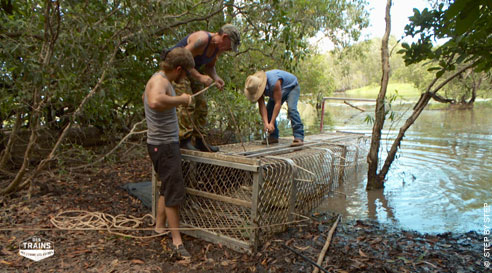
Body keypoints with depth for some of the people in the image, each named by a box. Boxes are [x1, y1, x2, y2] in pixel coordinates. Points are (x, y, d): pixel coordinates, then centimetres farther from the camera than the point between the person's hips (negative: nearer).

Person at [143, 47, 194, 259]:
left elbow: (144, 97, 34)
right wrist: (181, 99, -30)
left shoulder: (159, 79, 12)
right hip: (163, 145, -10)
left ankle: (159, 228, 31)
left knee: (167, 188, 19)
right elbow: (155, 102, -44)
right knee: (174, 192, -5)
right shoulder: (159, 81, -19)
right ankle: (177, 242, 4)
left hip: (167, 142, 10)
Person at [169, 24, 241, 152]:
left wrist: (215, 78, -7)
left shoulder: (219, 48, 0)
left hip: (191, 72, 9)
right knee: (187, 104, -19)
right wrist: (200, 77, -28)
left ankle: (198, 141, 10)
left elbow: (209, 66, 13)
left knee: (201, 105, 5)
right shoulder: (202, 39, -27)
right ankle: (185, 140, -14)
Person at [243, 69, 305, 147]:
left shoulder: (274, 82, -42)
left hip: (292, 87, -7)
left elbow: (278, 103, -39)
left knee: (291, 108, -28)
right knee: (269, 110, -3)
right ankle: (273, 137, 4)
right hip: (277, 91, 7)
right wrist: (266, 123, -37)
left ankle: (299, 137, -30)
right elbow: (261, 106, -25)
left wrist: (271, 123, -41)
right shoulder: (256, 86, -23)